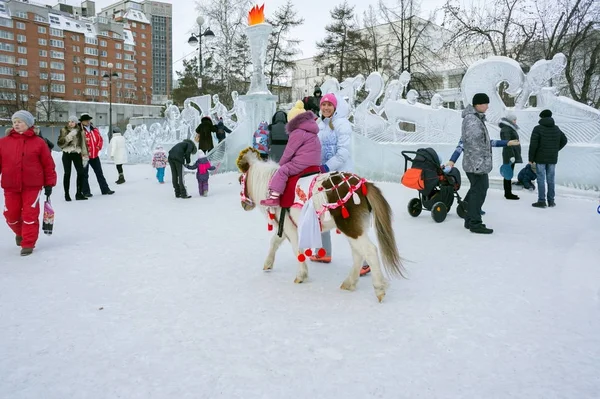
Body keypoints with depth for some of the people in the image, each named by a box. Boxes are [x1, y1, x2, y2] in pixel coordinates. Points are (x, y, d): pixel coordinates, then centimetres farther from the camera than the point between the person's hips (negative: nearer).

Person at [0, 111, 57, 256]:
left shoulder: (38, 142, -3)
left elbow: (48, 164, -1)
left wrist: (49, 183, -3)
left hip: (32, 185, -3)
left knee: (30, 215, -3)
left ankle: (28, 243, 9)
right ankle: (20, 233, 41)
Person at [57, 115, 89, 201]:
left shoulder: (80, 131, 8)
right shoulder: (64, 130, 2)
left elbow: (83, 144, 9)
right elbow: (60, 143, -8)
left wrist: (85, 156, 3)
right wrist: (69, 136, -19)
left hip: (77, 154, 2)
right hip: (67, 154, -2)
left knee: (81, 172, -6)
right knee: (67, 173, -2)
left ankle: (79, 193, 5)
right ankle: (66, 194, 6)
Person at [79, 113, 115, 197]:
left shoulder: (95, 129, 8)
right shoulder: (80, 130, -9)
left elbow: (100, 139, 14)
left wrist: (98, 147, 1)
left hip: (95, 155, 6)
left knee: (99, 173, 11)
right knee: (85, 175, 4)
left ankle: (105, 189, 17)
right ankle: (86, 192, 11)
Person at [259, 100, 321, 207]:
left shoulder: (297, 133, -9)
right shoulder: (312, 133, 21)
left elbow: (289, 151, -6)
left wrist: (281, 163, 11)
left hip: (302, 163, -10)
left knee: (281, 171, -8)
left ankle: (274, 196, -17)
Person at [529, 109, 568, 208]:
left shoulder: (538, 129, -10)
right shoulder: (556, 129, 8)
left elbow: (533, 145, -14)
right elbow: (564, 140, 19)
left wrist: (531, 159, -8)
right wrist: (555, 150, 18)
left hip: (540, 158, -5)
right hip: (552, 159, 5)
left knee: (541, 180, -2)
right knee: (550, 180, 9)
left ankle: (541, 201, -3)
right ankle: (551, 201, 13)